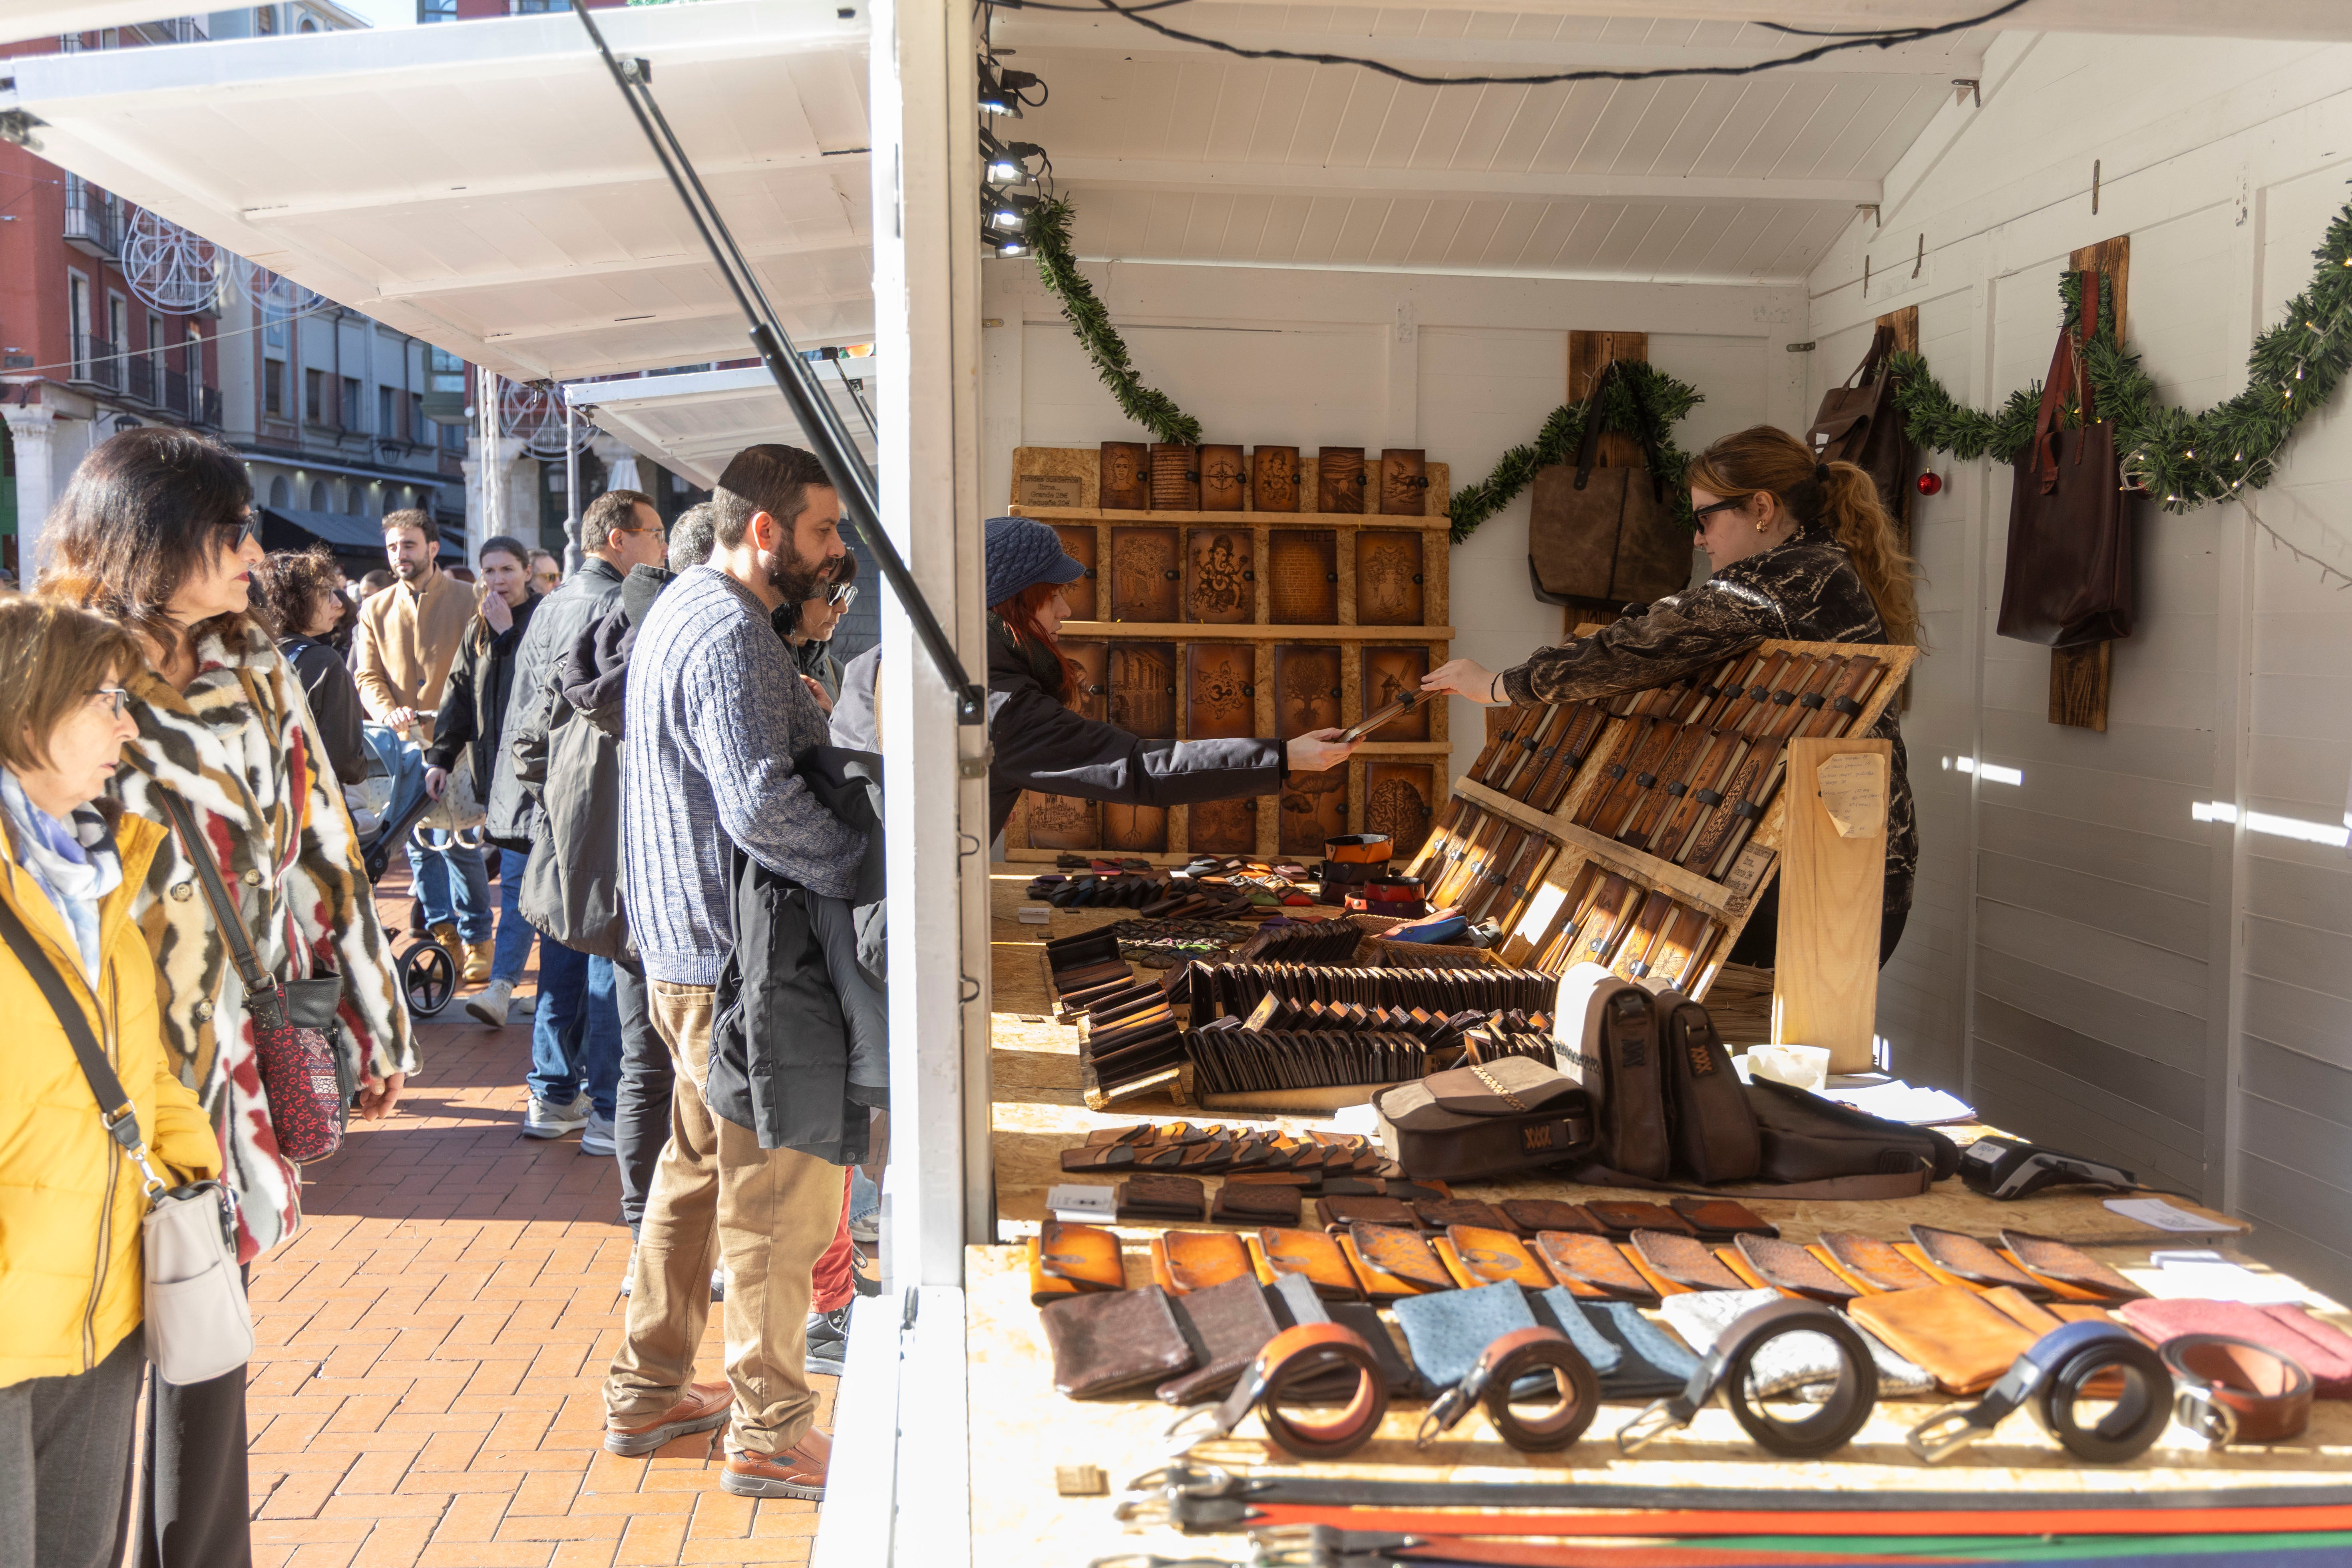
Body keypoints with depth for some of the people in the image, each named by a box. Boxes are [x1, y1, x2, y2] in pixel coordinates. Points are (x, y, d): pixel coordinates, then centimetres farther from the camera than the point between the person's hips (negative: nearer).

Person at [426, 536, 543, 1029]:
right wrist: (440, 756, 9)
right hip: (495, 766, 7)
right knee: (513, 869, 13)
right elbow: (459, 693, 16)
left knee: (517, 875, -14)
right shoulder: (479, 628, 16)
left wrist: (507, 633, -15)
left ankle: (502, 986, -18)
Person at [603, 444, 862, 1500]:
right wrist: (877, 874, -22)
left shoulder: (681, 608, 15)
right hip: (735, 951, -11)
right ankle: (769, 1432, 9)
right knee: (783, 1188, -1)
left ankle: (648, 1391, 31)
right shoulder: (731, 637, -20)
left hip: (683, 940, 11)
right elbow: (763, 806, -30)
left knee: (698, 1167, 20)